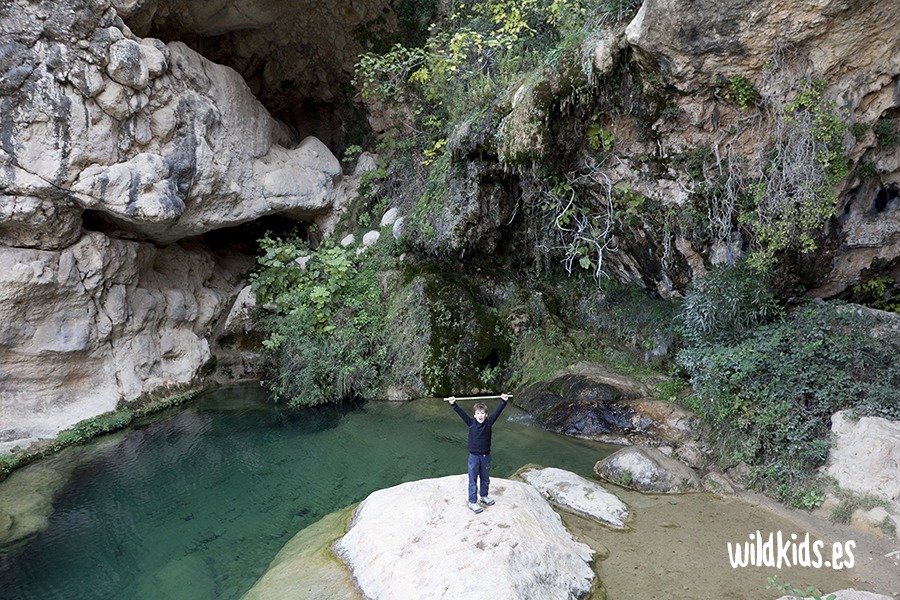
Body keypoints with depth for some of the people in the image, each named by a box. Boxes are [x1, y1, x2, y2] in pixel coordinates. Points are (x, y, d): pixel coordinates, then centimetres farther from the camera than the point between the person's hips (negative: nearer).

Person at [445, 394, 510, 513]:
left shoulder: (488, 423, -6)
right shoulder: (471, 423, -9)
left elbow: (497, 411, -13)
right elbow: (461, 413, -16)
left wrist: (503, 401, -21)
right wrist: (453, 404, -26)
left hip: (486, 456, 2)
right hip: (474, 456, -2)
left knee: (485, 478, 19)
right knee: (473, 480, 6)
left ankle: (484, 496, 40)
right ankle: (472, 502, 16)